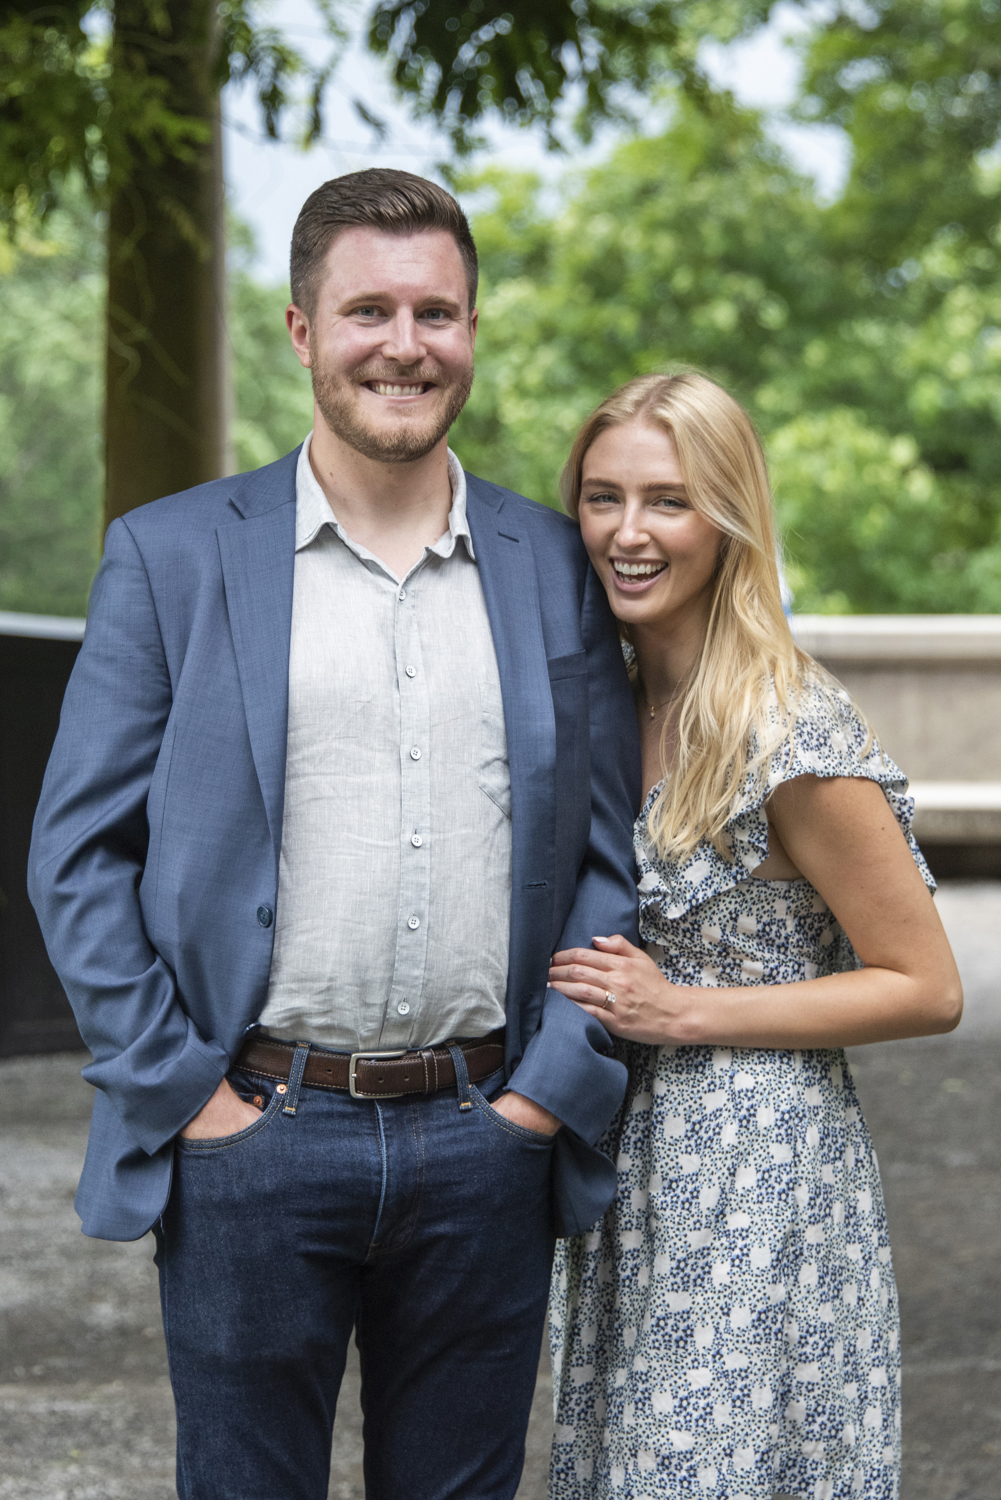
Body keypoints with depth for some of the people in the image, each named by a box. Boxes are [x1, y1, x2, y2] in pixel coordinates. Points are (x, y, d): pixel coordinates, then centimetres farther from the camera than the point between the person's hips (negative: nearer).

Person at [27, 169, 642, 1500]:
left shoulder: (557, 567, 7)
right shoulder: (173, 556, 1)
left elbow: (614, 854, 8)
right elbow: (78, 853, 0)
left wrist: (553, 1089, -1)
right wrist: (176, 1088, -6)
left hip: (487, 1145, 2)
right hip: (250, 1138, -2)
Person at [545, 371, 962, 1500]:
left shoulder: (795, 738, -18)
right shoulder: (615, 700, 5)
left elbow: (927, 989, -13)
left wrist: (682, 1012, -16)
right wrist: (596, 997, 2)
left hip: (759, 1169, -7)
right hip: (631, 1154, 7)